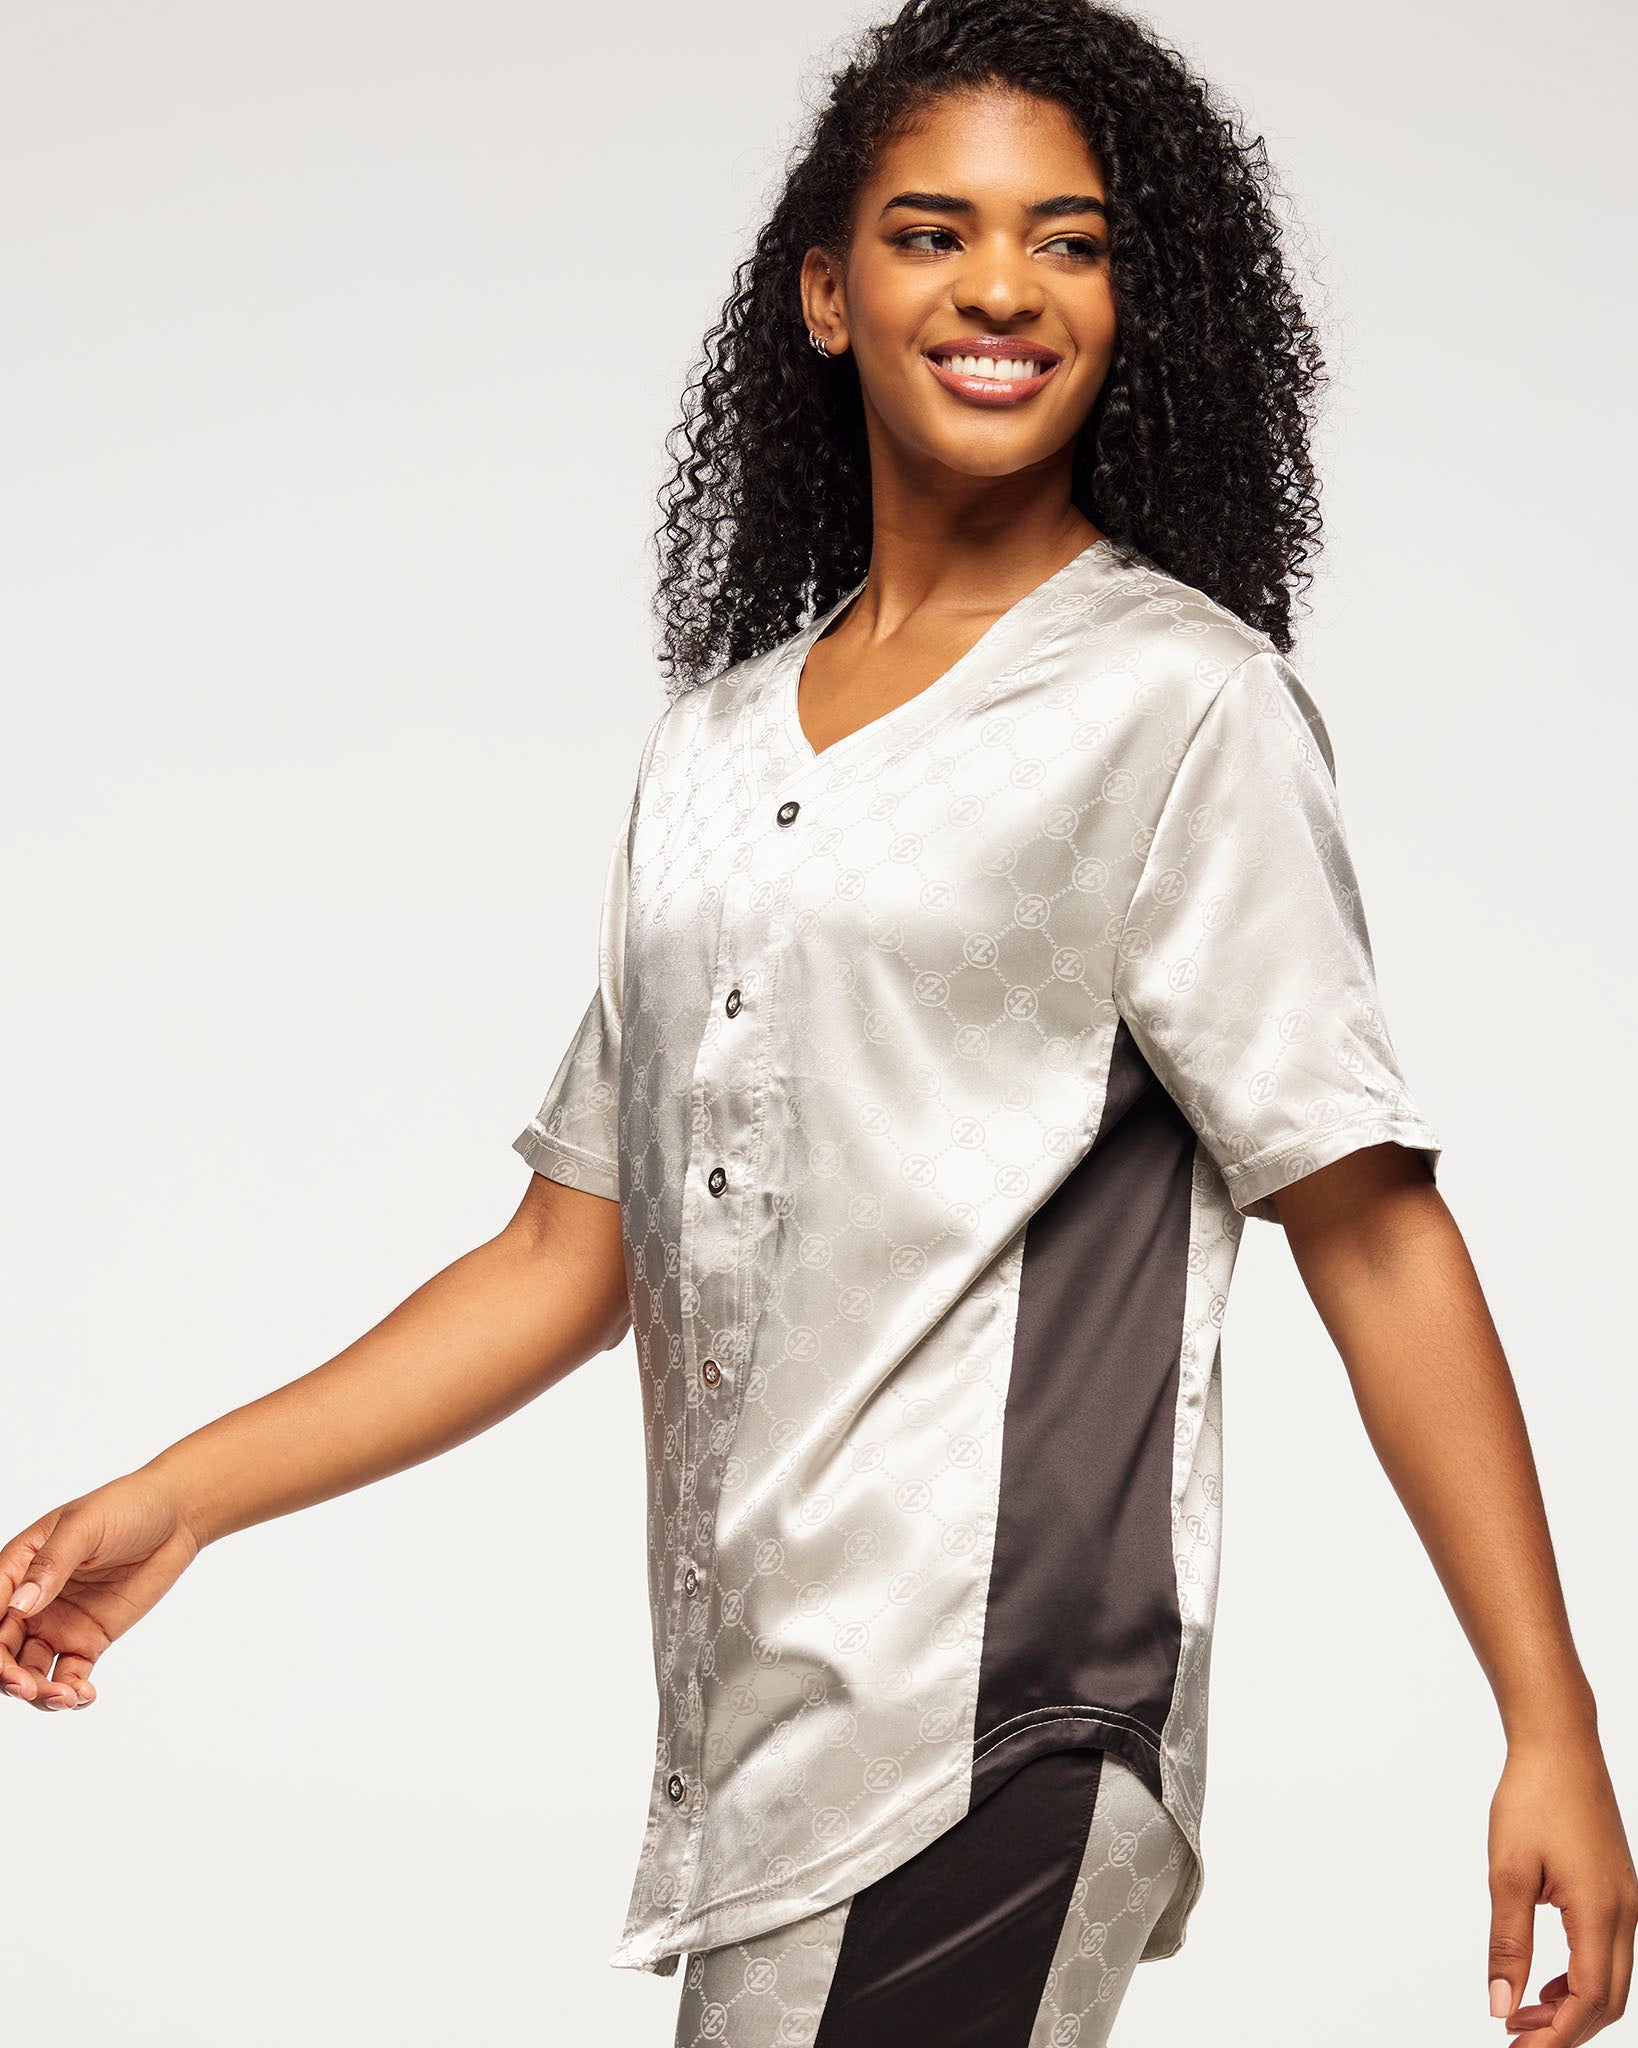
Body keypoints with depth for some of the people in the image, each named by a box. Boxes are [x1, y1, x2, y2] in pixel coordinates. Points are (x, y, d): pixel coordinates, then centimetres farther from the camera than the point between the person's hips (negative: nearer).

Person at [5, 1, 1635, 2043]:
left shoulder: (1175, 700, -2)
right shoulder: (715, 741, 15)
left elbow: (1371, 1227, -7)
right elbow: (576, 1250, 15)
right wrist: (184, 1494, 9)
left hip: (985, 1731, -6)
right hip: (754, 1723, 6)